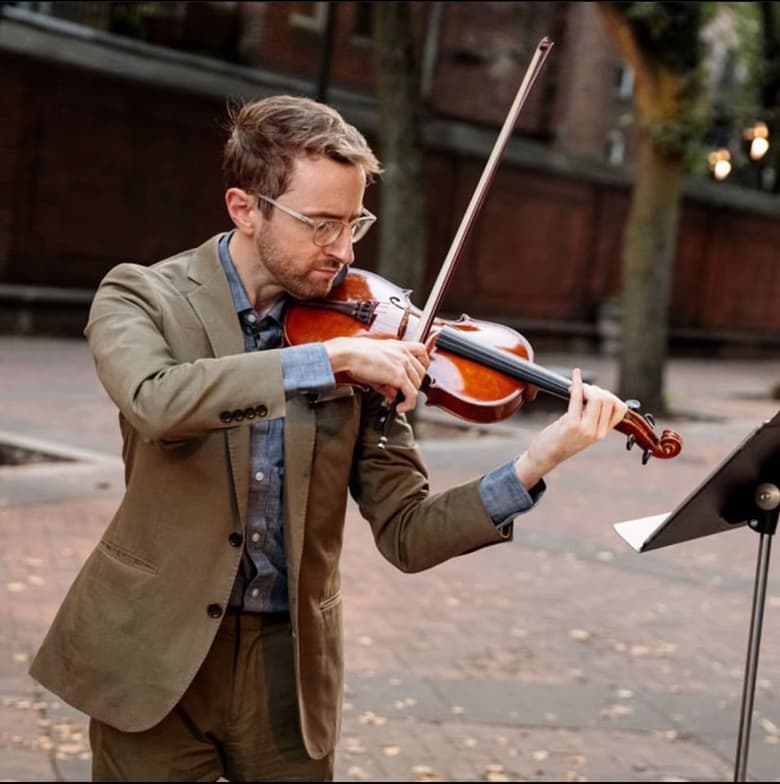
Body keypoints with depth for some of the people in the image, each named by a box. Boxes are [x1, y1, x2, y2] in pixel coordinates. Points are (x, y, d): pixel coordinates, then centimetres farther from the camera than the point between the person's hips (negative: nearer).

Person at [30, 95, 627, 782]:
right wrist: (330, 357, -31)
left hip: (291, 665, 2)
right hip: (153, 654, -2)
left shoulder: (362, 331, -2)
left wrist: (534, 465, -18)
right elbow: (157, 403, -30)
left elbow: (406, 535, -5)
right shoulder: (142, 298, -6)